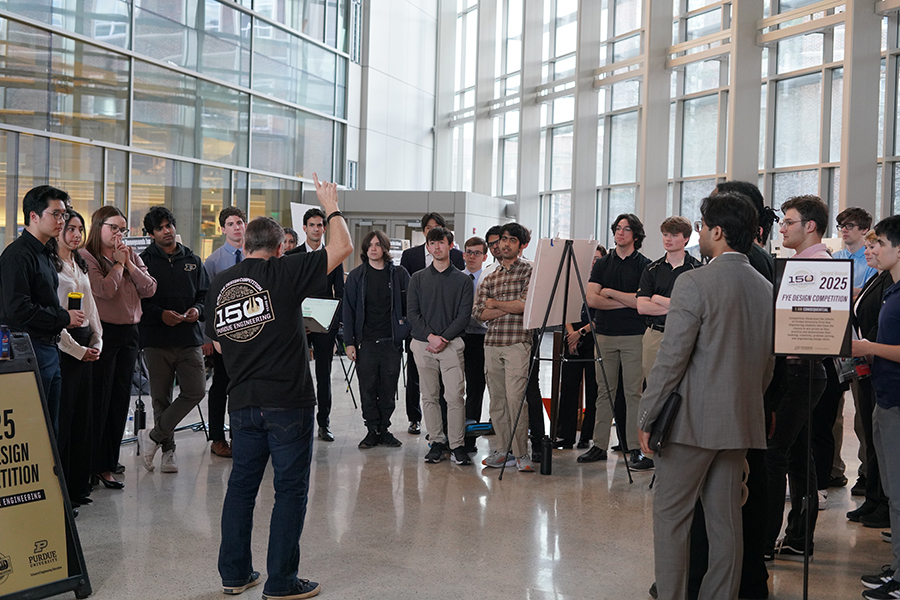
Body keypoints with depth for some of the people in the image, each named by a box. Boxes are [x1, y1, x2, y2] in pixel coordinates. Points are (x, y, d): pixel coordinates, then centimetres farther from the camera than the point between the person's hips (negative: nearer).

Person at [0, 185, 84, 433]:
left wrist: (65, 316, 8)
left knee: (51, 428, 12)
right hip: (30, 351, -10)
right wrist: (64, 318, -14)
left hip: (49, 350, 10)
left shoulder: (44, 254, 19)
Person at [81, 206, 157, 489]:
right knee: (99, 399, -2)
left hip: (128, 333, 6)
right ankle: (97, 466, 7)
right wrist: (118, 263, -8)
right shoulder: (86, 256, -6)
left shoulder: (131, 255, 13)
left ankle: (109, 461, 20)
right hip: (102, 332, -6)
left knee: (121, 399, 10)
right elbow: (105, 290, -20)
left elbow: (150, 289, 3)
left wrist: (129, 264, -5)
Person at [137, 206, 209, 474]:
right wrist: (160, 314, -15)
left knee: (195, 391, -9)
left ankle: (153, 436, 4)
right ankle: (168, 449, 17)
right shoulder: (144, 262, 3)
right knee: (161, 398, 3)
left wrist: (197, 310, -4)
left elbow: (205, 295, 17)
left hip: (189, 340, 3)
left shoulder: (193, 261, 14)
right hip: (156, 341, -2)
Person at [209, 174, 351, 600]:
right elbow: (343, 248, -5)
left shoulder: (218, 285, 7)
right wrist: (331, 208, 10)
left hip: (242, 401, 5)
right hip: (288, 401, -5)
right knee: (290, 488, 3)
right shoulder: (283, 272, -9)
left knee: (242, 483, 16)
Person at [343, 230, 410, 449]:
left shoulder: (399, 274, 4)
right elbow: (348, 310, 4)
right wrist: (349, 342, -2)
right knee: (367, 388, 2)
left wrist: (410, 334, -4)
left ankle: (384, 429, 15)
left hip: (391, 341, 0)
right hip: (366, 342, 0)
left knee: (388, 389, 5)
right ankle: (373, 430, 11)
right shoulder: (356, 276, 6)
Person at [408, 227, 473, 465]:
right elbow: (413, 314, 4)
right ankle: (437, 442, 13)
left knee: (455, 396, -9)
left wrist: (443, 338, -11)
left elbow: (464, 315, -1)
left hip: (452, 344, -2)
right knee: (429, 396, 5)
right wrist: (430, 336, -11)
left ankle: (457, 445, -3)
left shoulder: (462, 280, 6)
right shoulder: (418, 279, 10)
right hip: (423, 344, 2)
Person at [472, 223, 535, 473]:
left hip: (518, 342, -5)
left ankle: (521, 454, -3)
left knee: (515, 399, -10)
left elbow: (526, 304, -10)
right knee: (496, 400, 7)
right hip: (492, 342, 5)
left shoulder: (529, 271, 3)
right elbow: (479, 313, 7)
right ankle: (501, 450, 15)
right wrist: (510, 307, -6)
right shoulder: (490, 277, 17)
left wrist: (495, 303, 2)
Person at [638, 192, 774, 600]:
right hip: (741, 423, 7)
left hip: (692, 420, -6)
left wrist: (647, 418, -9)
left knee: (671, 516, 4)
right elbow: (769, 364, 13)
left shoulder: (694, 283, -14)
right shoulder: (766, 289, 8)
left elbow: (672, 357, -16)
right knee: (726, 519, 13)